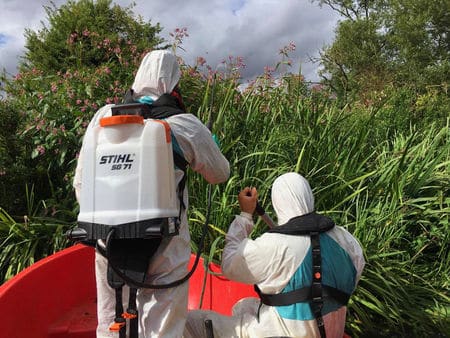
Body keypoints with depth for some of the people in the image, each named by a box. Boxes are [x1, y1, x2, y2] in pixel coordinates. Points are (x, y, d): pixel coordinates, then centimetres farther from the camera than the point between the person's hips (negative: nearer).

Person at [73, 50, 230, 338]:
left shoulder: (104, 116, 2)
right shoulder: (186, 125, -7)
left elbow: (82, 183, 5)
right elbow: (220, 174, 7)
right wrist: (211, 142, 27)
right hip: (164, 247, -3)